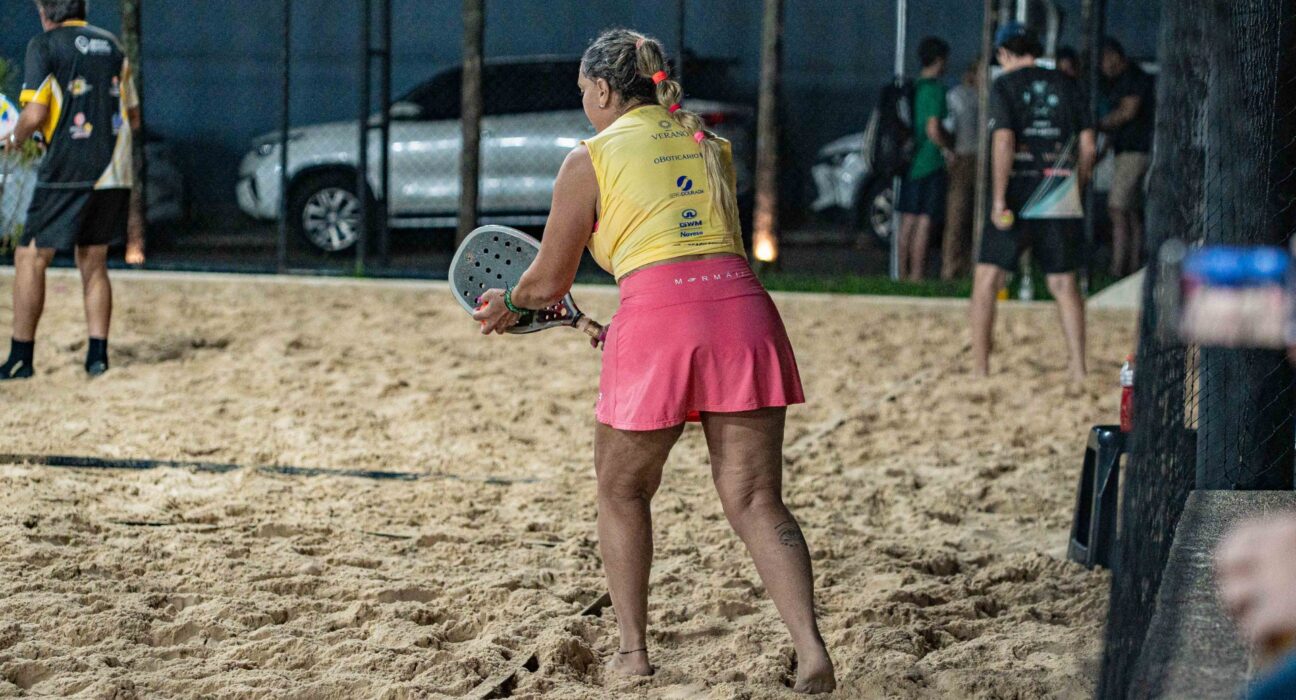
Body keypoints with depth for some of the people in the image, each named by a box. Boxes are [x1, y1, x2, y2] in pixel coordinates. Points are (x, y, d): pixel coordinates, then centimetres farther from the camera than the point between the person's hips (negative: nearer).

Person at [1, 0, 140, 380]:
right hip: (114, 172, 6)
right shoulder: (112, 46, 14)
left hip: (67, 172, -6)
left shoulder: (45, 46, -3)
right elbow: (133, 117, 17)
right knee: (94, 262, 15)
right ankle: (97, 354, 9)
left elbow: (34, 114, -12)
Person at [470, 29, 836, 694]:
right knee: (756, 501, 4)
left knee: (622, 491, 19)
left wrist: (506, 304, 36)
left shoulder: (589, 160, 9)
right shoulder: (712, 146, 23)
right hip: (743, 308, 4)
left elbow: (548, 282, 14)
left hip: (657, 322, -4)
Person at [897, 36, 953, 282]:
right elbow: (933, 130, -20)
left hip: (910, 163, 8)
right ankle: (916, 276, -7)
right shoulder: (935, 89, -13)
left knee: (908, 222, 11)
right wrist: (947, 149, -2)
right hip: (930, 165, -8)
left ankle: (903, 273, 14)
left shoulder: (913, 87, 11)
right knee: (924, 223, -6)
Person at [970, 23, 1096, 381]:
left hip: (1017, 201, -4)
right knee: (1064, 282, 10)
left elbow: (1004, 140, -13)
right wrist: (1077, 187, 19)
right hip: (1062, 203, 4)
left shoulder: (1005, 85, -2)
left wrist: (998, 198, -14)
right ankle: (1078, 369, 4)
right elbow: (1087, 143, 8)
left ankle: (980, 367, -3)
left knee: (987, 278, 3)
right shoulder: (1065, 85, 10)